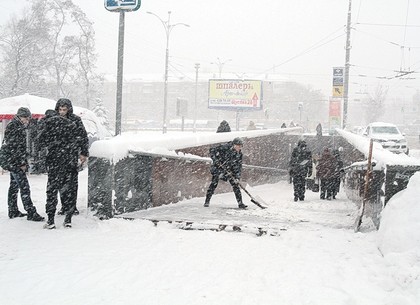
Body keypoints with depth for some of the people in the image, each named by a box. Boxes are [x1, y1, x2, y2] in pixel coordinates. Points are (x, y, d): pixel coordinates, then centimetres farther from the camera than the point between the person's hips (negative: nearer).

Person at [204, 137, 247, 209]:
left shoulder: (239, 154, -5)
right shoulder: (225, 147, -20)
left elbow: (238, 166, -1)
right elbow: (212, 150, -16)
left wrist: (237, 177, -11)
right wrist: (216, 160, -24)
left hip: (229, 170, 4)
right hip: (218, 168, -4)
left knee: (235, 185, -5)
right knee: (214, 184, -10)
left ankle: (240, 203, 0)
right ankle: (207, 201, 3)